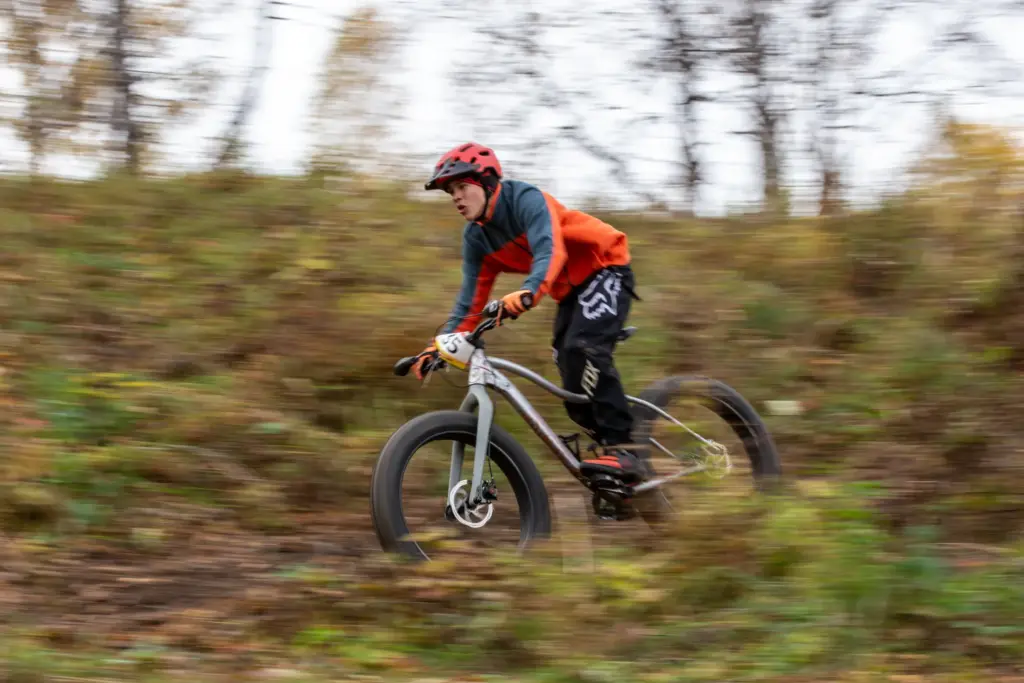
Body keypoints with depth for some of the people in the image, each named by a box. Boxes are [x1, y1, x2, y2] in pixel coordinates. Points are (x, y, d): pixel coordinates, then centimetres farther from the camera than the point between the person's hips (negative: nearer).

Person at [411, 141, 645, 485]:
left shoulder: (526, 199, -22)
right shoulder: (475, 237, 1)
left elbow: (550, 251, -39)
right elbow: (472, 297, 3)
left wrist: (528, 292, -57)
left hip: (607, 269, -9)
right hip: (571, 289, 9)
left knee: (582, 348, -29)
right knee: (572, 377, -3)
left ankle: (621, 448, -31)